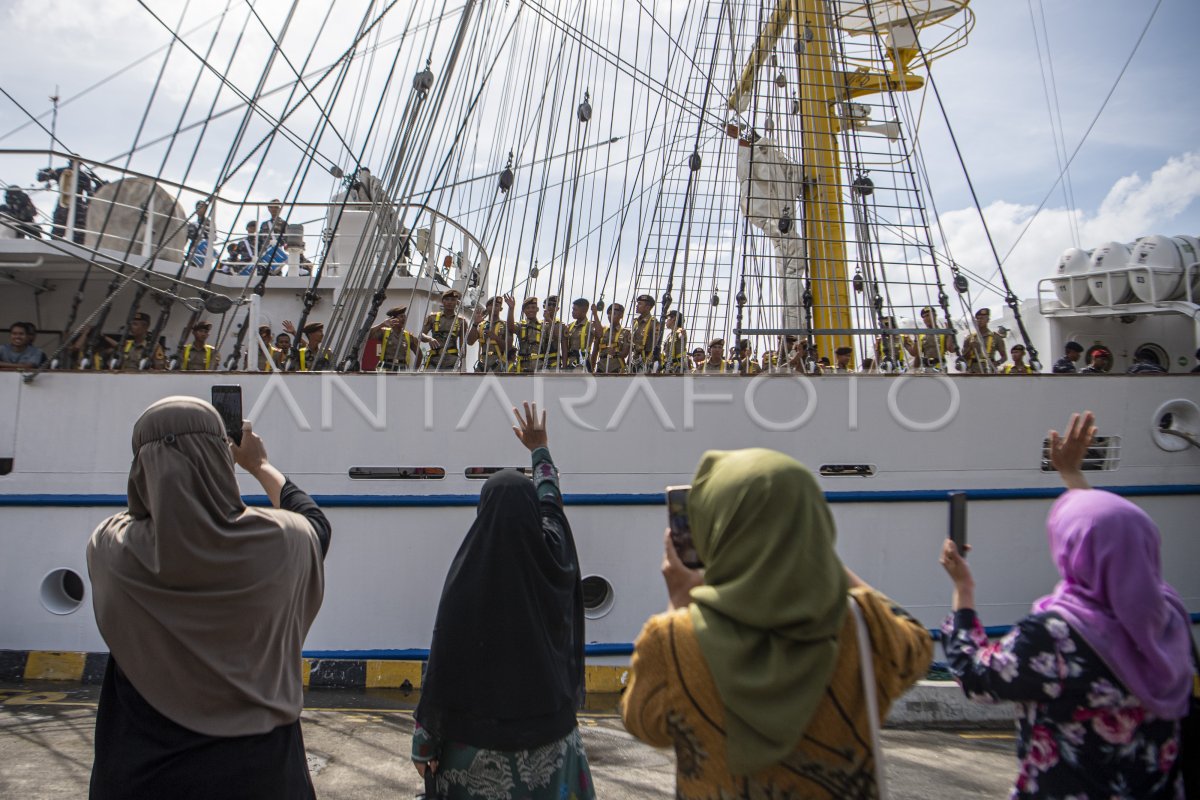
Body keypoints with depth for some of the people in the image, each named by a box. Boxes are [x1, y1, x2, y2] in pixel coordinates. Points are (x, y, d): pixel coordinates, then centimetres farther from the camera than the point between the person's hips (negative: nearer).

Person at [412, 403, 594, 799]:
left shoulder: (467, 574, -17)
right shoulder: (551, 559, -8)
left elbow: (442, 661, -14)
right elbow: (551, 503, 12)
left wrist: (425, 741, -3)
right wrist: (540, 448, 28)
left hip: (479, 732, -3)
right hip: (548, 726, 3)